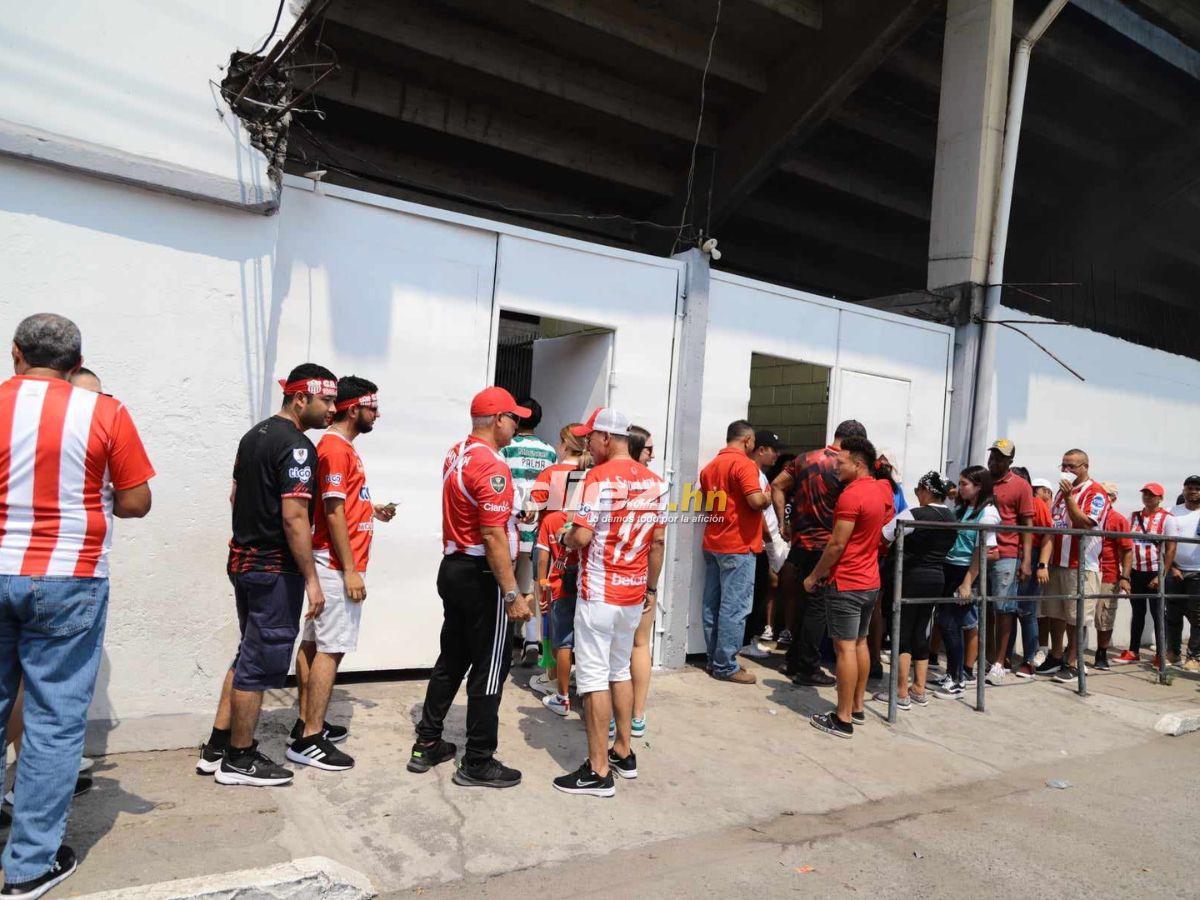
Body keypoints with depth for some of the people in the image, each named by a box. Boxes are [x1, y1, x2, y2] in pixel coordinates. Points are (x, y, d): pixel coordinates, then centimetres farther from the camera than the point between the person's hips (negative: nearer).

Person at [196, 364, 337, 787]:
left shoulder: (254, 435, 12)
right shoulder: (297, 446, -18)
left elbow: (236, 496, 21)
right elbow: (294, 517, -24)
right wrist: (311, 579, -20)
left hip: (244, 559, 10)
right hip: (275, 569, -10)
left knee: (247, 655, 20)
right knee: (260, 664, 2)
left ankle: (216, 747, 27)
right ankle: (239, 760, 15)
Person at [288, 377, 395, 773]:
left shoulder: (342, 447, 16)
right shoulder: (336, 448, -15)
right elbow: (333, 513, -19)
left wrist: (373, 510, 11)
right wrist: (350, 570, -19)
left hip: (333, 565, 10)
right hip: (337, 565, -10)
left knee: (313, 643, 14)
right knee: (330, 648, -6)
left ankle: (307, 723, 24)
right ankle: (309, 740, 1)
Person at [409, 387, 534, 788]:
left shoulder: (456, 454, 8)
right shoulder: (492, 467, -19)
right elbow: (493, 537, -24)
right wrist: (512, 594, -22)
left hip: (452, 569, 9)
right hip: (482, 577, -9)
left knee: (452, 659, 18)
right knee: (490, 668, 2)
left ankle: (427, 746, 28)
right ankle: (478, 763, 12)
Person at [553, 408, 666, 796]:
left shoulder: (600, 477, -15)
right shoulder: (654, 481, 5)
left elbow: (581, 537, -20)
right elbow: (658, 541, 10)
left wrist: (567, 537, 3)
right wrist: (651, 587, 18)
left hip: (599, 593, -7)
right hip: (634, 593, 7)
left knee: (594, 677, 0)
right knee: (620, 670, 20)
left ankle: (599, 772, 6)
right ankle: (623, 753, 30)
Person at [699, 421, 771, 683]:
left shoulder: (711, 466, 12)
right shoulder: (744, 463, -12)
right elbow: (756, 500, -22)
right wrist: (768, 497, -2)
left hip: (712, 544, 8)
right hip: (738, 546, -8)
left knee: (713, 605, 11)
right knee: (734, 608, -3)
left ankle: (714, 660, 19)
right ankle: (726, 666, 1)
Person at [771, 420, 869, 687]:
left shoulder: (805, 459, 6)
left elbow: (777, 486, 5)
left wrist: (784, 523, 6)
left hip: (800, 542, 7)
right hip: (825, 547, -6)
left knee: (804, 603, 18)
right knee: (817, 607, 2)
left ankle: (793, 661, 25)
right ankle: (808, 669, 8)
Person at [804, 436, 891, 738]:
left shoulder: (851, 495, -19)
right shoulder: (881, 492, 9)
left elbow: (837, 545, -20)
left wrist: (814, 576, -9)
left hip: (846, 584, -9)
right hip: (870, 581, 9)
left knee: (845, 648, -5)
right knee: (860, 643, 16)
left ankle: (843, 719, 0)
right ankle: (857, 707, 25)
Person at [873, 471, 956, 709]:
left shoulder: (913, 515, -16)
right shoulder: (951, 519, 6)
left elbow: (883, 536, -14)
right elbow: (948, 547, 12)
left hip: (912, 577, -7)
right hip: (937, 577, 7)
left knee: (903, 634, 1)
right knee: (921, 634, 14)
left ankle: (902, 693, 4)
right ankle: (919, 690, 20)